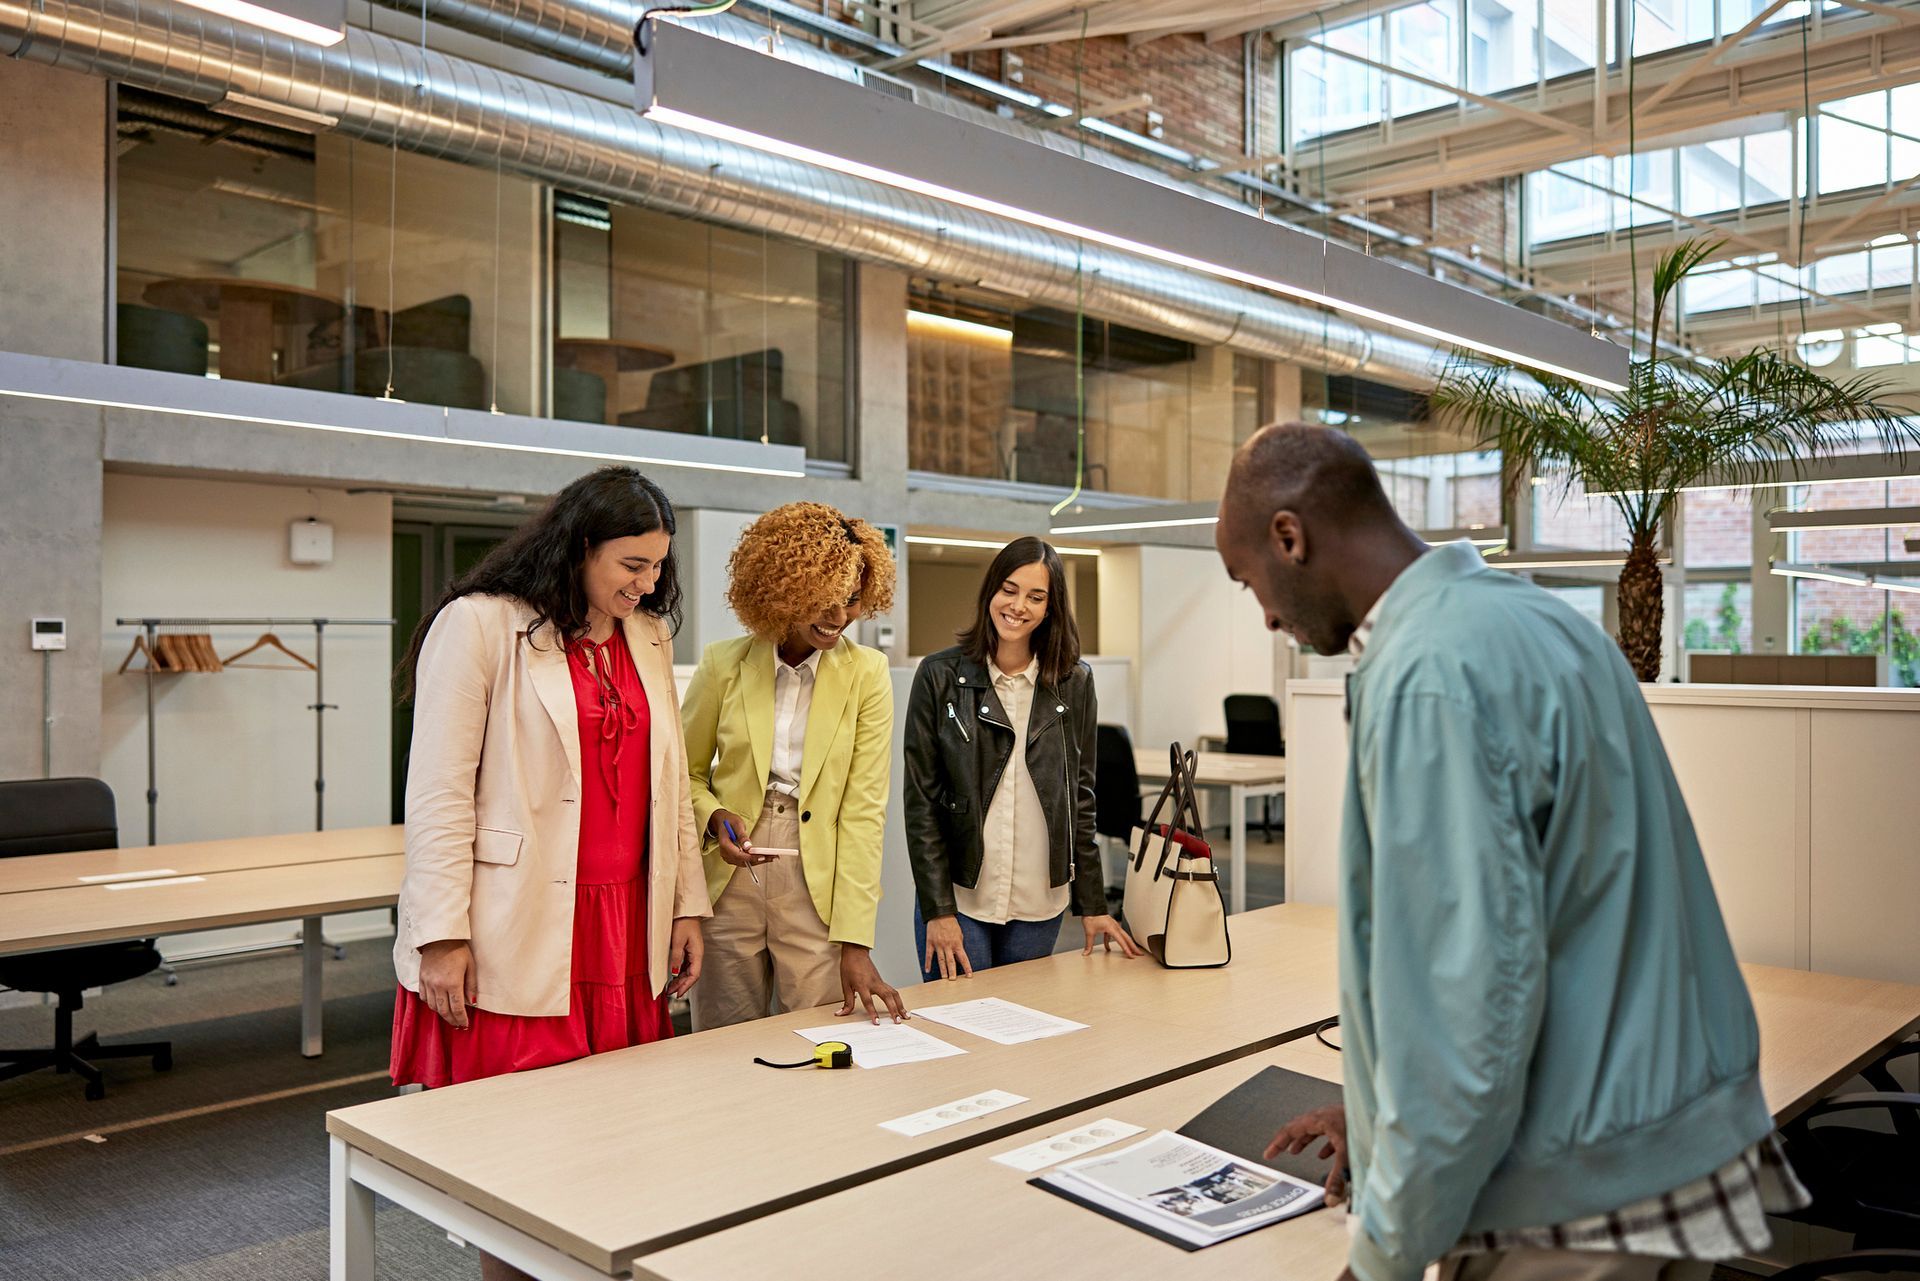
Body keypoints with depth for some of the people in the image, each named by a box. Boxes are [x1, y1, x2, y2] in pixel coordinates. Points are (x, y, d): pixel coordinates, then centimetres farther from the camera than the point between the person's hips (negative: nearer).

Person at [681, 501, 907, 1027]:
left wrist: (856, 943, -14)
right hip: (729, 885, 1)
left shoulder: (867, 674, -5)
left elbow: (864, 809, -9)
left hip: (820, 890, -1)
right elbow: (687, 772, 11)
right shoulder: (724, 663, -2)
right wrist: (714, 817, -12)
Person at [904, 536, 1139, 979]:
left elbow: (1081, 798, 8)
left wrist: (1092, 905, 5)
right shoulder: (940, 676, -4)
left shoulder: (1074, 683, 3)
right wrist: (937, 909, -9)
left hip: (1040, 903, 2)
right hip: (957, 896, -2)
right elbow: (921, 798, -4)